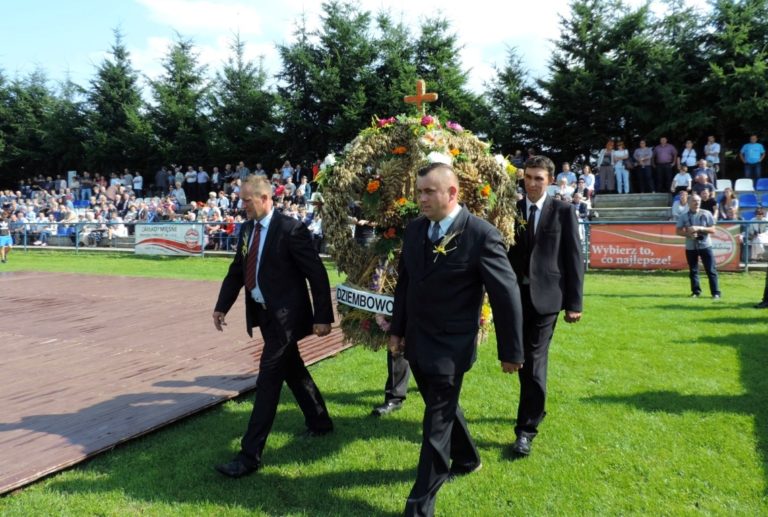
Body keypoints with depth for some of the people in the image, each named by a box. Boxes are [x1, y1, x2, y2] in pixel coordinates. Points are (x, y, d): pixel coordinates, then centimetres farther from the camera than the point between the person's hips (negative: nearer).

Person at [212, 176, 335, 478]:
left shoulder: (291, 229, -16)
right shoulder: (247, 229, 7)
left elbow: (317, 274, -16)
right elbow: (237, 270, 14)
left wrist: (323, 316, -17)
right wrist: (222, 306, 5)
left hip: (285, 315, -8)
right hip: (265, 313, 8)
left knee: (268, 380, -7)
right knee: (292, 371, 20)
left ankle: (250, 455, -2)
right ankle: (320, 422, 40)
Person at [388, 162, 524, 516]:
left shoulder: (482, 234, -18)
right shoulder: (414, 229, 2)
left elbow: (506, 295, -13)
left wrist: (511, 351, -10)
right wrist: (397, 329, 13)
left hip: (450, 346, -7)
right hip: (416, 341, 7)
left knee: (437, 423, 2)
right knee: (442, 409, 24)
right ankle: (466, 459, 49)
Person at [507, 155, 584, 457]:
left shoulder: (563, 211, -1)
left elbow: (574, 259, -1)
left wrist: (574, 303, -5)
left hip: (545, 296, -3)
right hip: (516, 295, 3)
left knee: (535, 362, -5)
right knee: (522, 360, 14)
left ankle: (527, 429, 2)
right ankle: (535, 409, 36)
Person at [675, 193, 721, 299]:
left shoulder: (706, 214, -2)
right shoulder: (684, 216, 0)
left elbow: (713, 230, -4)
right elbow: (678, 231, 2)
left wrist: (699, 228, -17)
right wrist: (688, 233, -16)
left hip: (705, 246, -1)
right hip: (690, 247, 1)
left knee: (711, 270, -1)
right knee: (693, 271, 8)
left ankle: (715, 293, 4)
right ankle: (696, 291, 19)